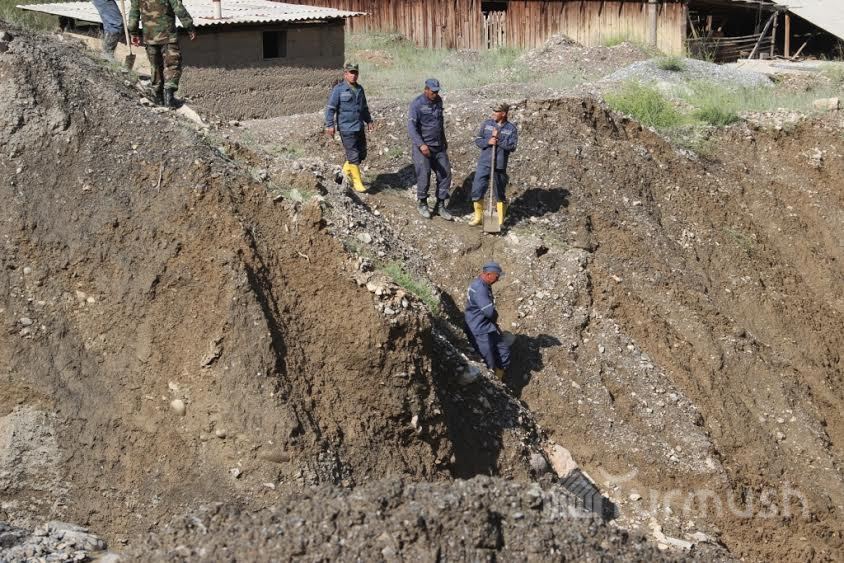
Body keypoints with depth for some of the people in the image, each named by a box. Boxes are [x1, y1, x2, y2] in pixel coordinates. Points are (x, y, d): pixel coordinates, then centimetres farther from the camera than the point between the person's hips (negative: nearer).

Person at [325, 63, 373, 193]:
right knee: (353, 155, -5)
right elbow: (330, 108, -9)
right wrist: (330, 125, -15)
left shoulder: (359, 89, 12)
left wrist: (369, 121, 19)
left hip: (359, 127, 7)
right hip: (346, 128, -7)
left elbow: (364, 107, 25)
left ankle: (346, 171, 33)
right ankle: (357, 181, 5)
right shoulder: (339, 89, -8)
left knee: (362, 154, 12)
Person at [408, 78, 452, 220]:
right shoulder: (417, 104, -14)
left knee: (445, 173, 3)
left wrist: (444, 139, 27)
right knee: (424, 174, -6)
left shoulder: (438, 101, 8)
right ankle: (422, 203, 16)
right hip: (423, 147, -6)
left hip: (439, 146, 6)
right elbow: (411, 127, -20)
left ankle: (440, 206, 13)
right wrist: (421, 145, -30)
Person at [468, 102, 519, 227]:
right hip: (484, 164, 3)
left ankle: (500, 220, 19)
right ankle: (478, 217, 16)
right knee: (477, 190, 0)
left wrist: (498, 139, -18)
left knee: (500, 193, 6)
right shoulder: (487, 124, 6)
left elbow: (512, 146, -11)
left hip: (500, 166, -2)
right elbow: (477, 140, 6)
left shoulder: (511, 128, -2)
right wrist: (488, 142, -13)